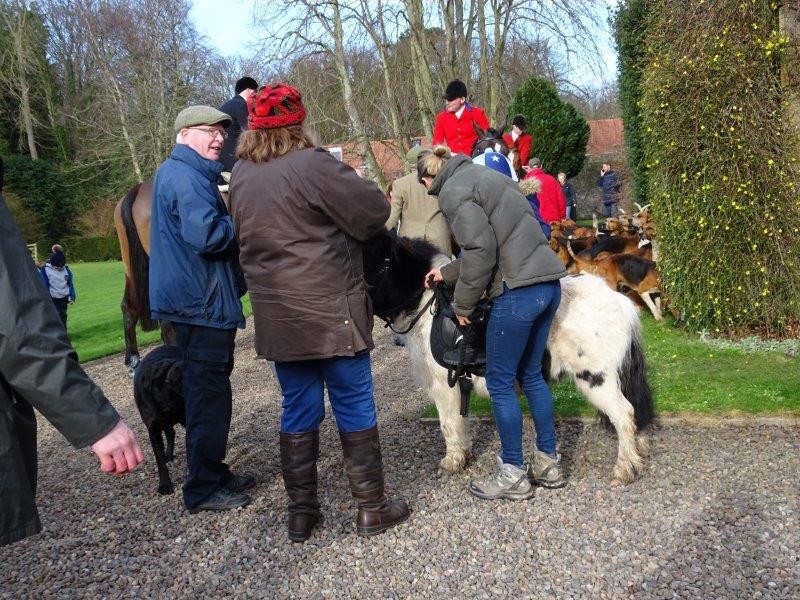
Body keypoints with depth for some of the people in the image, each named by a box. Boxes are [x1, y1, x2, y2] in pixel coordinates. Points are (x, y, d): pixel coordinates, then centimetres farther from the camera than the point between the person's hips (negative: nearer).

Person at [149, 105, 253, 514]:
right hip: (201, 302, -11)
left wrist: (228, 218, 6)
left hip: (195, 300, 11)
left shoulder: (182, 173, 18)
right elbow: (207, 235, -28)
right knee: (209, 396, -4)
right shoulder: (186, 177, -16)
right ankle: (203, 489, 5)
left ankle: (213, 474, 29)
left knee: (208, 393, 17)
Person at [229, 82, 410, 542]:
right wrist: (339, 224, 9)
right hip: (330, 313, -6)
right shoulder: (313, 165, -15)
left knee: (298, 412, 14)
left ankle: (301, 513, 21)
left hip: (277, 317, 6)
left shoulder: (241, 177, 6)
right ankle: (372, 508, 16)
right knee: (355, 408, 6)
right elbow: (376, 211, -12)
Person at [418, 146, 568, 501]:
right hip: (549, 283, 9)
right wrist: (447, 274, 33)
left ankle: (513, 475, 14)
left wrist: (462, 303, -3)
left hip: (519, 291, -9)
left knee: (500, 382, 4)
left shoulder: (453, 191, -6)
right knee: (531, 375, 19)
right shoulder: (483, 177, 22)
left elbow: (480, 250, -15)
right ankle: (549, 464, 27)